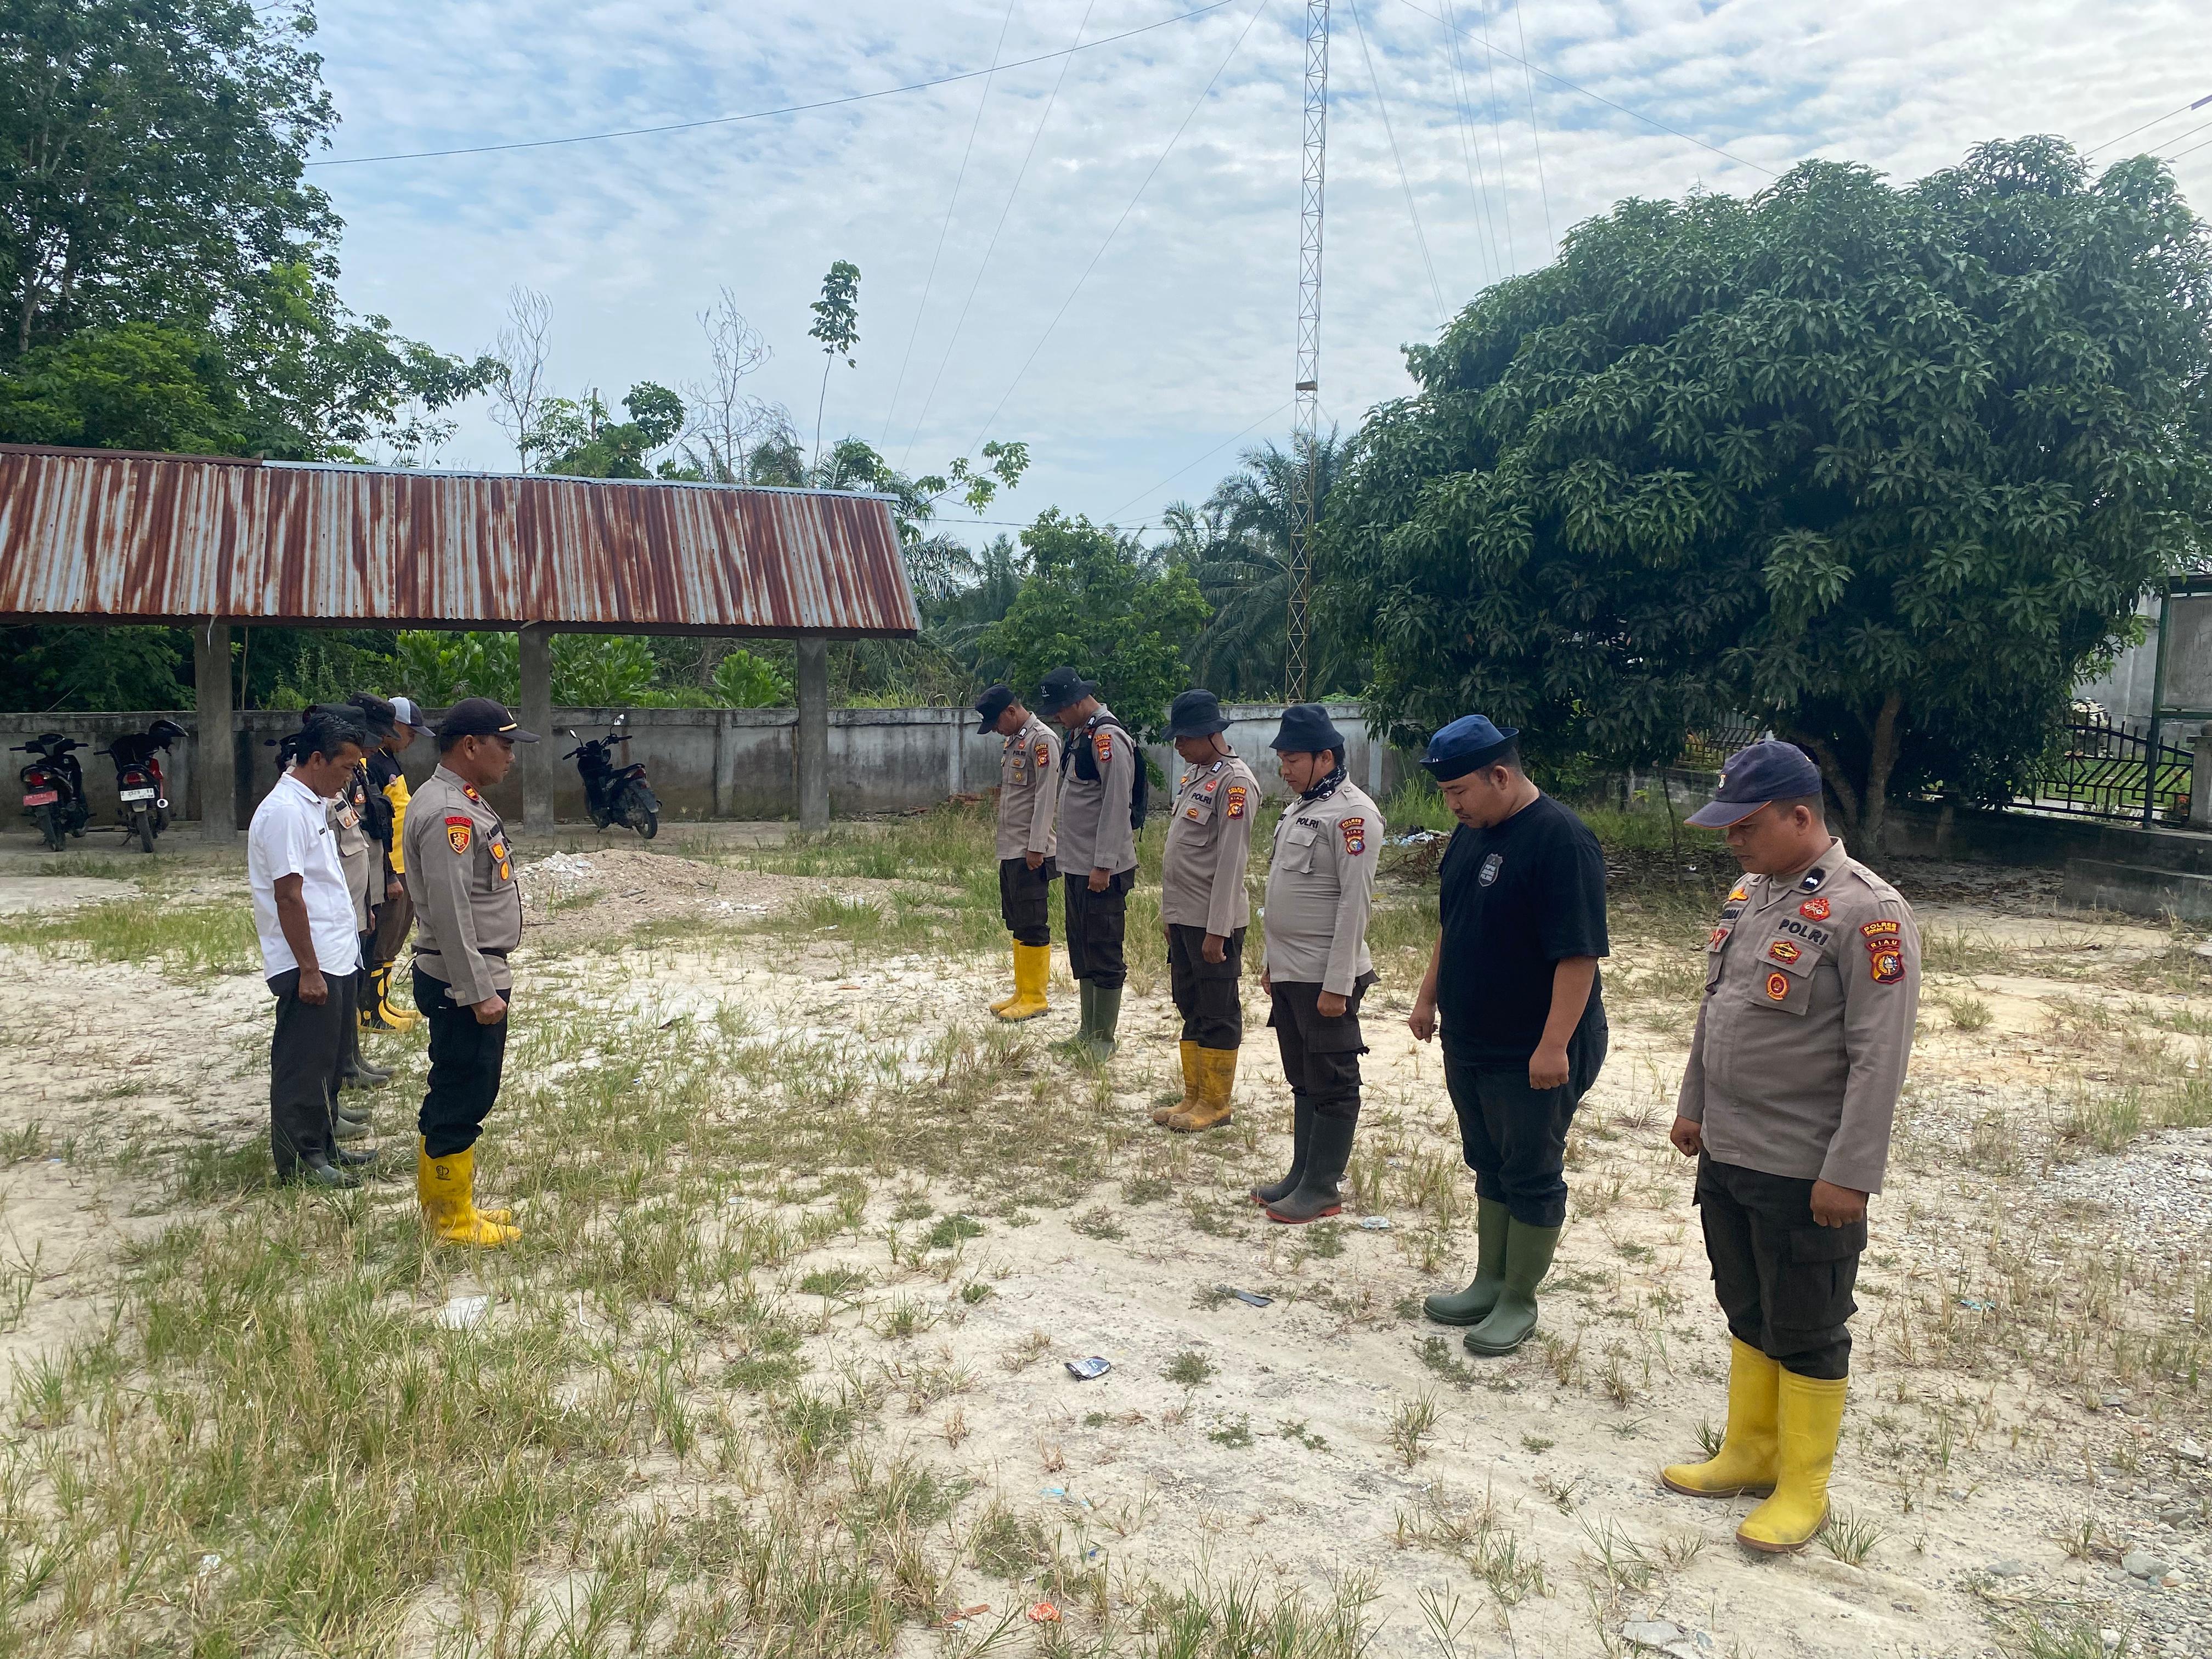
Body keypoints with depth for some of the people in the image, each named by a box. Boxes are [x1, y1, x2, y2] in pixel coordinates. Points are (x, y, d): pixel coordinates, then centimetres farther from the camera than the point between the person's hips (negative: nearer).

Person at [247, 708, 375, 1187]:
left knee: (328, 1061, 18)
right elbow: (289, 897, -21)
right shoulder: (285, 811, -18)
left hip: (336, 958, 10)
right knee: (303, 1066, 1)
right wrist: (309, 970, -21)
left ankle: (323, 1147, 29)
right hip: (310, 966, -10)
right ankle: (298, 1161, 11)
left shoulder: (315, 804, 13)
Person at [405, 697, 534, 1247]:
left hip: (475, 976, 11)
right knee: (461, 1100, 0)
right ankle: (453, 1219, 11)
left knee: (456, 1097, 18)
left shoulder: (463, 802, 13)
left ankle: (444, 1203, 30)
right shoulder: (448, 815, -20)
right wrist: (479, 993, -23)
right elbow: (450, 913, -24)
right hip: (465, 981, -11)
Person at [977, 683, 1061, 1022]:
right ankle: (1022, 992, 21)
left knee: (1033, 926, -4)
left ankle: (1036, 998, 3)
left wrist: (1036, 848, -20)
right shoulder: (1012, 740, 16)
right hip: (1010, 850, 10)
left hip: (1030, 852, -10)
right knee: (1017, 925, 13)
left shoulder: (1043, 740, -13)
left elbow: (1046, 797, -18)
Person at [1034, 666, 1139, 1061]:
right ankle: (1088, 1032, 28)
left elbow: (1117, 805, -21)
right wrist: (1073, 861, 18)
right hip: (1076, 865, 10)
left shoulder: (1108, 737, -17)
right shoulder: (1079, 734, 13)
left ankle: (1104, 1040, 10)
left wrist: (1103, 865, -22)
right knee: (1082, 953, 17)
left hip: (1101, 870, -10)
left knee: (1104, 955, 0)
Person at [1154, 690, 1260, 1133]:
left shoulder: (1235, 783, -16)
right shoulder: (1193, 775, 12)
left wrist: (1217, 930, -20)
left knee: (1218, 1015, 4)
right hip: (1182, 916, 9)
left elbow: (1231, 861, -19)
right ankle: (1194, 1096, 27)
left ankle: (1216, 1104, 15)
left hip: (1213, 921, -9)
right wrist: (1170, 912, 17)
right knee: (1190, 1009, 16)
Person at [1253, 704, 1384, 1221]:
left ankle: (1322, 1189, 11)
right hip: (1288, 973, 9)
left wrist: (1337, 984, -21)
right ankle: (1301, 1176, 27)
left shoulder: (1351, 813, -16)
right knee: (1302, 1081, 17)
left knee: (1332, 1086, 3)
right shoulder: (1300, 808, 13)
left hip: (1325, 979, -9)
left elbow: (1355, 903, -20)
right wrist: (1272, 959, 19)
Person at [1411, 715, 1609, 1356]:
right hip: (1469, 1042, 8)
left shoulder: (1560, 839, -21)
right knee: (1489, 1167, 18)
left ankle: (1519, 1303, 19)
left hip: (1533, 1055, -8)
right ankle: (1489, 1283, 32)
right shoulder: (1472, 834, 7)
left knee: (1532, 1177, 6)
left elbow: (1579, 953, -24)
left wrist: (1555, 1045, -25)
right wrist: (1429, 997, 19)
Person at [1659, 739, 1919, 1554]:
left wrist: (1850, 1173, -20)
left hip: (1803, 1173, -7)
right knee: (1748, 1316, 20)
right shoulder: (1748, 893, 7)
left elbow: (1880, 1055, -20)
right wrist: (1693, 1108, 18)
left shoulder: (1867, 913, -18)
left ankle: (1803, 1487, 24)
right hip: (1725, 1155, 8)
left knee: (1806, 1334, 8)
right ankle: (1750, 1452, 36)